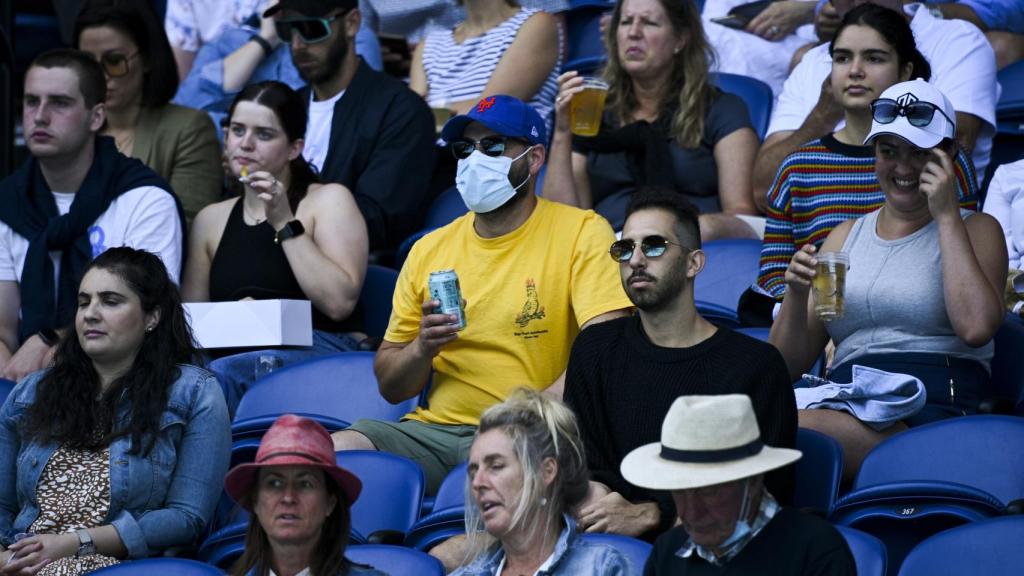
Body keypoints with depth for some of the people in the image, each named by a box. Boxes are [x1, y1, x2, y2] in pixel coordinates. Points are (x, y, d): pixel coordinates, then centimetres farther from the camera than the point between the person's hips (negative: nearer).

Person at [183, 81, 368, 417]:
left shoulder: (328, 200, 9)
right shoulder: (212, 219, 23)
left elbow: (340, 302, -6)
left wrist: (285, 224, -7)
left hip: (321, 348, -4)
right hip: (239, 354, 4)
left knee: (222, 373, -36)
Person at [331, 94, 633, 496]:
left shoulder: (582, 233, 1)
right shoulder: (430, 250, 15)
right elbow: (389, 386, 18)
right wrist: (423, 347, -5)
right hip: (433, 428, 4)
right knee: (333, 449, -24)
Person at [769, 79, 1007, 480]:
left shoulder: (975, 230, 12)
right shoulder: (847, 236, 24)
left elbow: (976, 327, -11)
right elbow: (788, 366, 19)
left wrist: (947, 216, -4)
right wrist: (796, 296, -2)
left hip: (935, 412, -4)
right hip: (847, 400, 4)